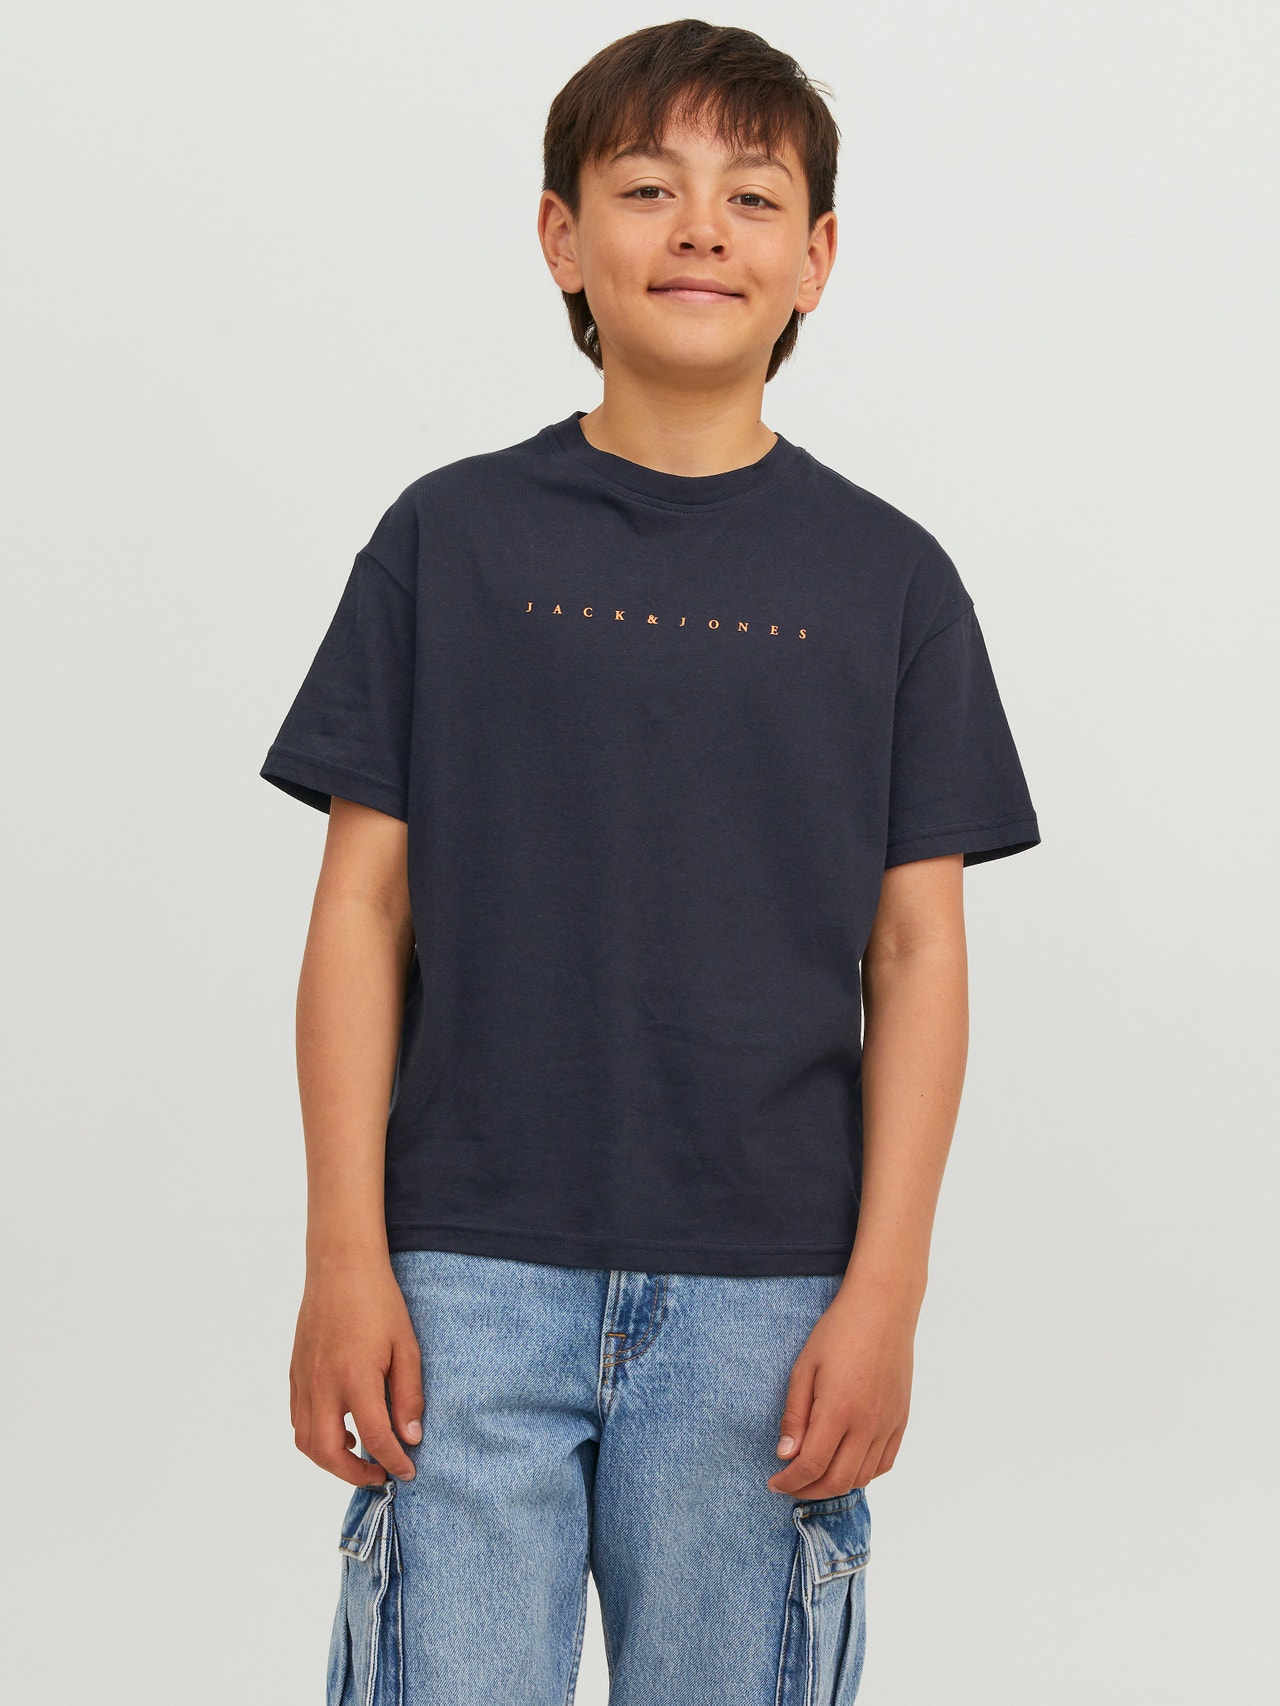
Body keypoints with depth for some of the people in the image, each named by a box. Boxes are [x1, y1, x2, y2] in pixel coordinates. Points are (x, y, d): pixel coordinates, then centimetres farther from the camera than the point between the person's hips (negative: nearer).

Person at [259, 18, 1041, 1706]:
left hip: (766, 1295, 1)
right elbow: (363, 910, 3)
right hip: (470, 1276, 0)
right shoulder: (451, 537, 4)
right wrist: (345, 1263, -3)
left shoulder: (887, 575, 5)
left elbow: (918, 952, 4)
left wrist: (884, 1289, -3)